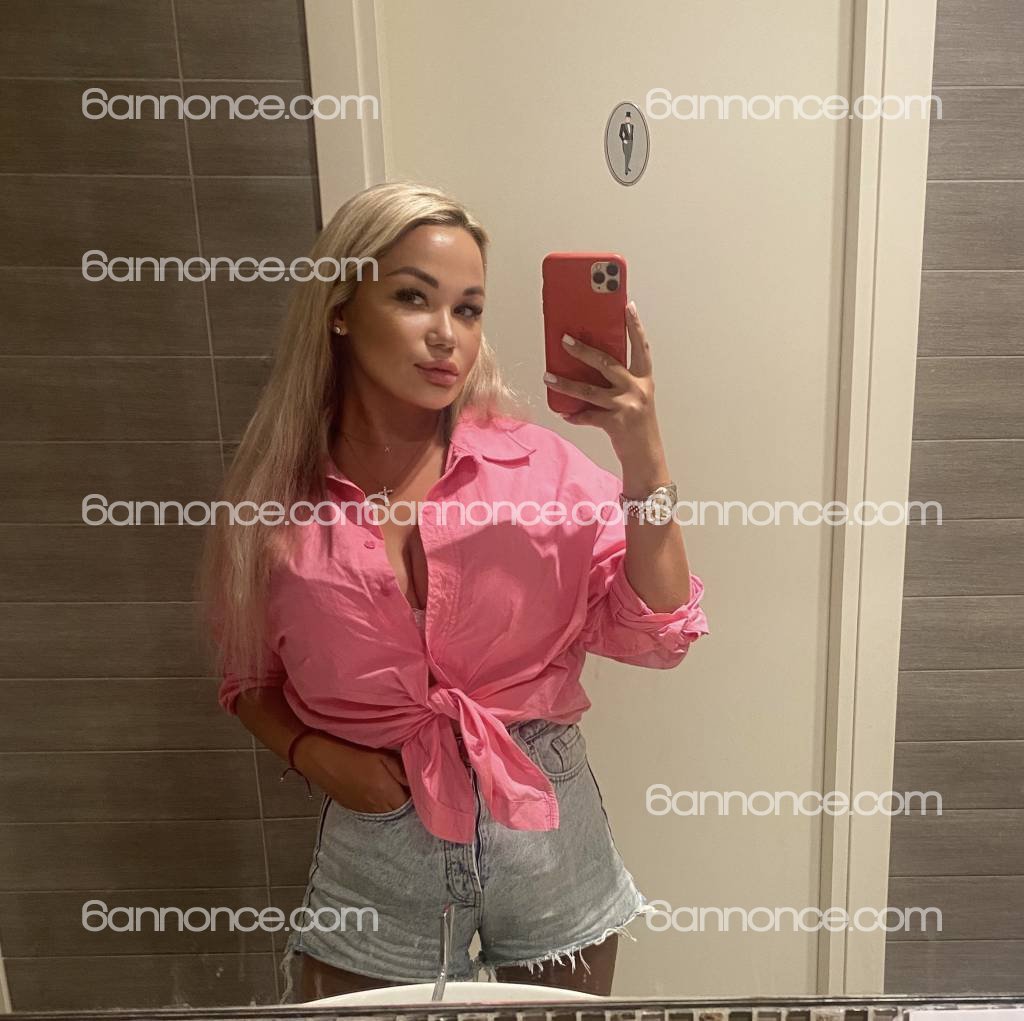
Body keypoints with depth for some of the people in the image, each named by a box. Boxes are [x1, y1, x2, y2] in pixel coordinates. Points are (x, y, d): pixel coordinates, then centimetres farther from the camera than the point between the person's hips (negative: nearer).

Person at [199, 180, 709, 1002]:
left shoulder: (536, 465, -10)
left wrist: (645, 466, -25)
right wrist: (311, 755, -10)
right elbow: (251, 677, 8)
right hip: (376, 853, 0)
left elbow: (656, 636, -14)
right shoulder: (275, 499, -7)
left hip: (545, 832, 1)